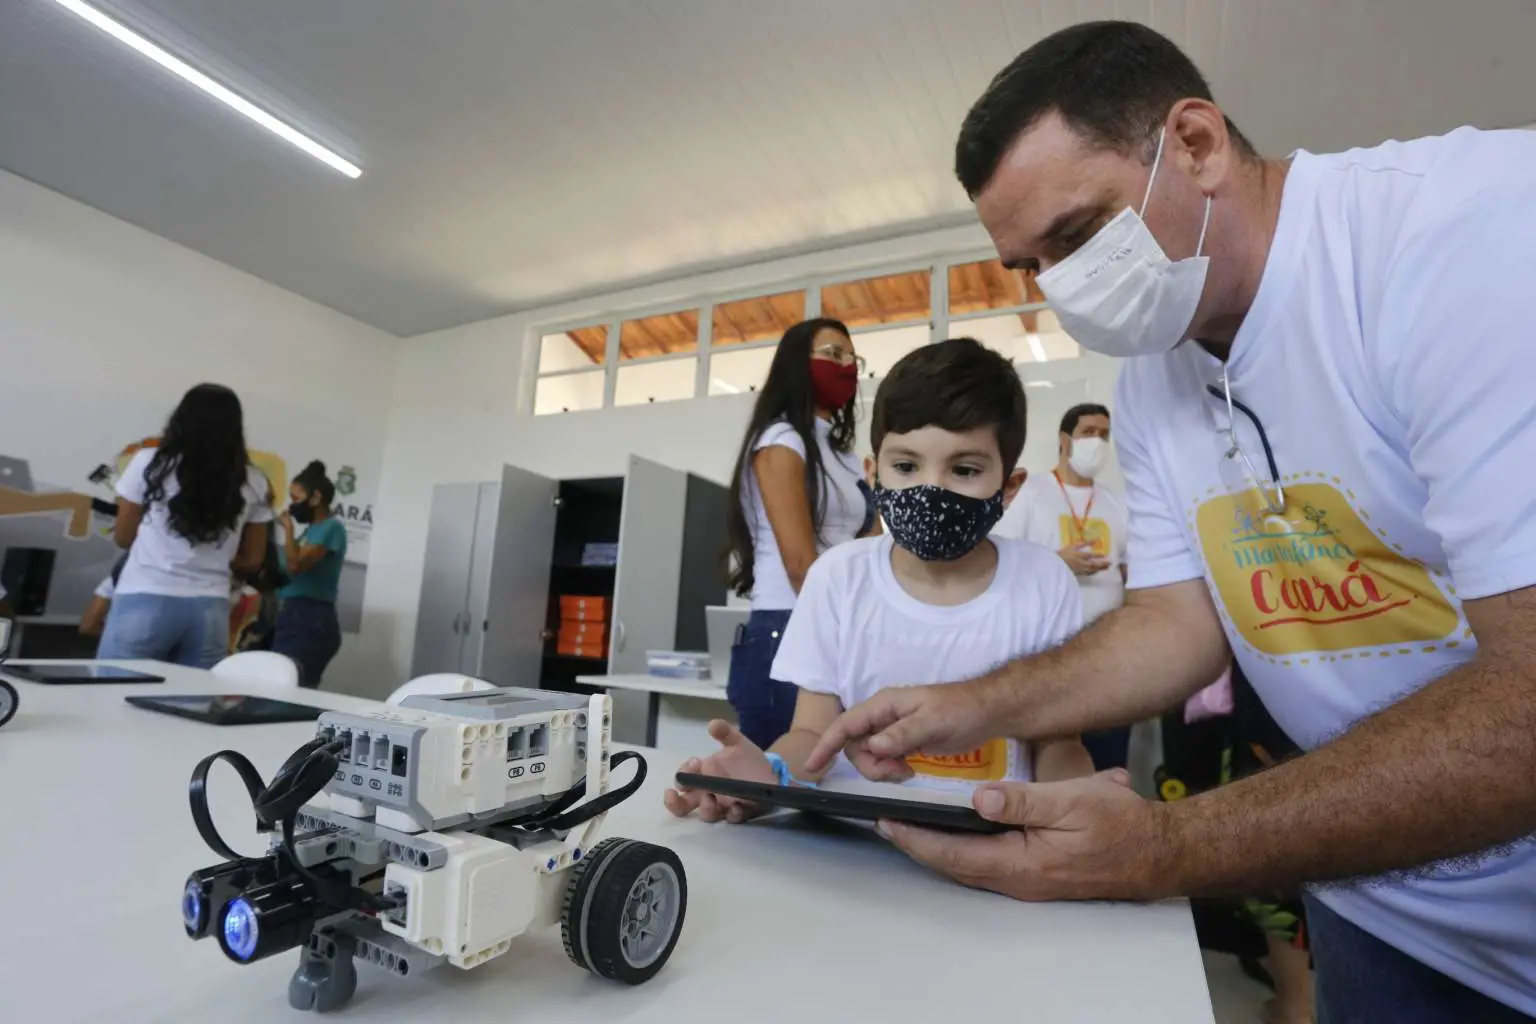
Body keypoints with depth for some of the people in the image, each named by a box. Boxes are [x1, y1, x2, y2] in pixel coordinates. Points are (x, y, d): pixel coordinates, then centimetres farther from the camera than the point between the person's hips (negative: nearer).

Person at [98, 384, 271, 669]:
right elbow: (251, 559, 9)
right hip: (210, 610, 2)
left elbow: (123, 538, 9)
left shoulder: (150, 463, 0)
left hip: (146, 602, -2)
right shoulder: (252, 483, 2)